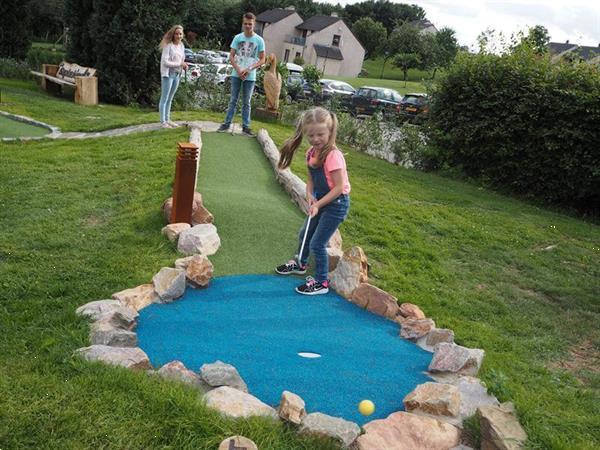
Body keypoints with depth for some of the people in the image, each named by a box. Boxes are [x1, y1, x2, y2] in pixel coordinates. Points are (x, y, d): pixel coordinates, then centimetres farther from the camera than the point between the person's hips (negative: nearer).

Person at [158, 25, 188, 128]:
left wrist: (184, 65, -2)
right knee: (164, 98, -2)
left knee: (170, 99, 14)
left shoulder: (181, 45, 9)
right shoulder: (168, 45, -13)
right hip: (168, 74, -7)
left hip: (177, 74, 7)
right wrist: (179, 64, -18)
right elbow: (165, 62, -19)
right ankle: (163, 122, 1)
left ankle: (168, 120, 21)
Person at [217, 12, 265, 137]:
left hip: (250, 76, -1)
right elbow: (231, 56, 1)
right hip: (236, 74, 1)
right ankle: (227, 123, 12)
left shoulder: (259, 40, -3)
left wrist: (249, 69, -14)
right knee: (233, 100, 6)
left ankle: (245, 126, 11)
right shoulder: (238, 37, 1)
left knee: (246, 102, 7)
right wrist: (238, 70, -13)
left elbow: (262, 60, -2)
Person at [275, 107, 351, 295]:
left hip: (336, 204, -8)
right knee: (305, 234, 23)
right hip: (320, 201, 8)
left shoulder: (333, 156, -27)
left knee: (317, 244, -4)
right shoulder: (311, 153, -3)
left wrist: (318, 204, -22)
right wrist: (309, 194, -12)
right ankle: (300, 264, 50)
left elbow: (339, 187, -25)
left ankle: (321, 283, 13)